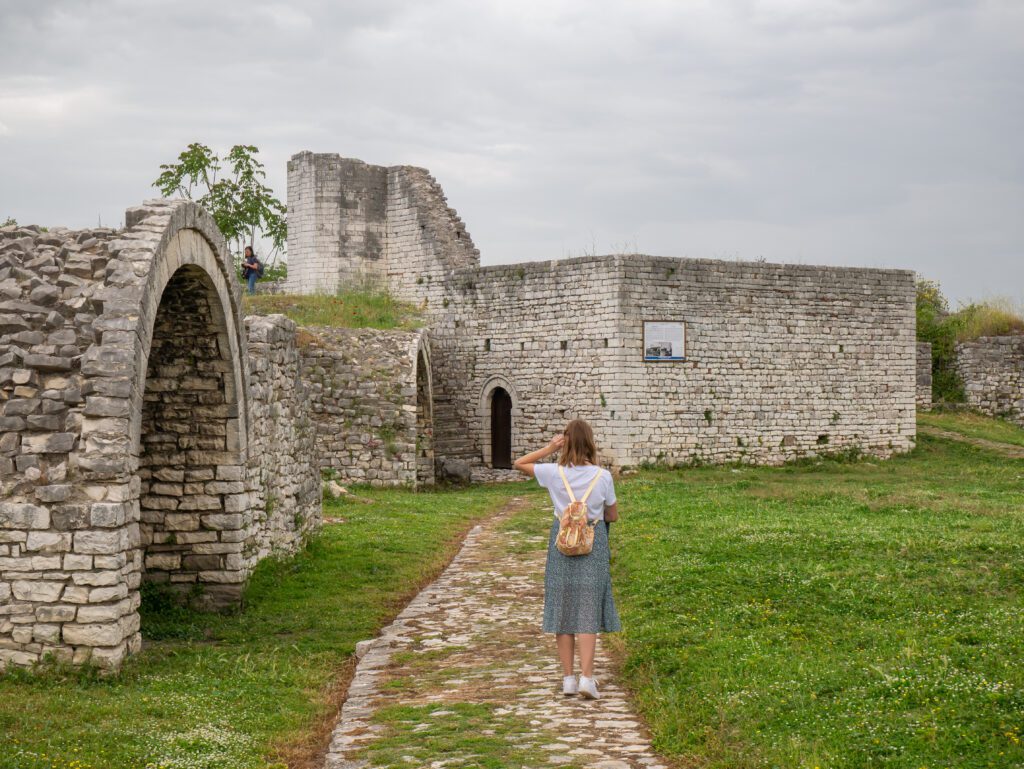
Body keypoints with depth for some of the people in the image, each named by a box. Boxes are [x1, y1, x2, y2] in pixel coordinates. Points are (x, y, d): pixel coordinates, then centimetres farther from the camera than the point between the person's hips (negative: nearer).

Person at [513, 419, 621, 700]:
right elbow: (613, 515, 5)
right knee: (588, 611, 2)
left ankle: (568, 677, 12)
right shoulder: (603, 476, -7)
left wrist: (549, 448, 5)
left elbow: (519, 464, 9)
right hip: (593, 542, -1)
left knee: (562, 607, 9)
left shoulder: (554, 473, -7)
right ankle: (586, 677, -7)